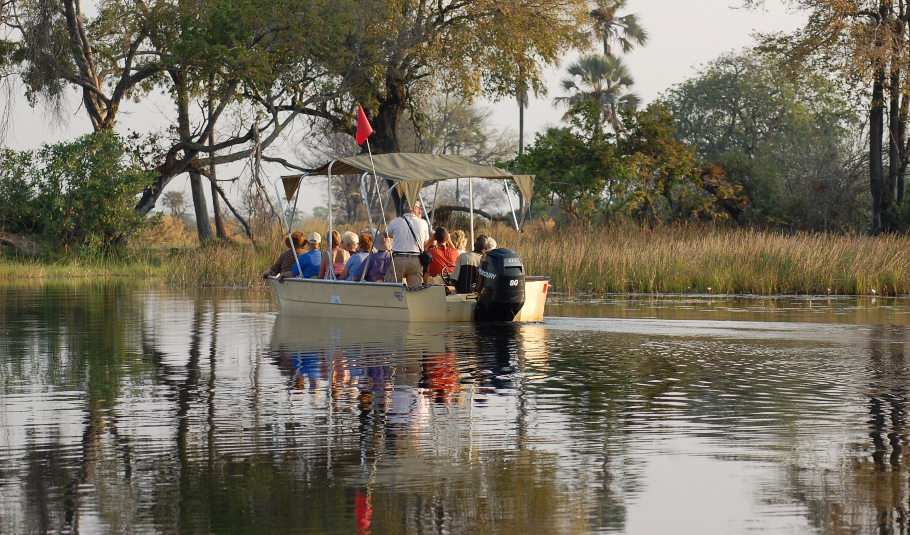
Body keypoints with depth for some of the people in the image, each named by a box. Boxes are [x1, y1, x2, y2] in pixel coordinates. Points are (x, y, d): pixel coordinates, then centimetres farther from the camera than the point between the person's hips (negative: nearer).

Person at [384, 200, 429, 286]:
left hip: (398, 259, -1)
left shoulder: (395, 222, 1)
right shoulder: (423, 223, 4)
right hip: (416, 261, 1)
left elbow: (386, 234, 19)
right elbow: (426, 241, 19)